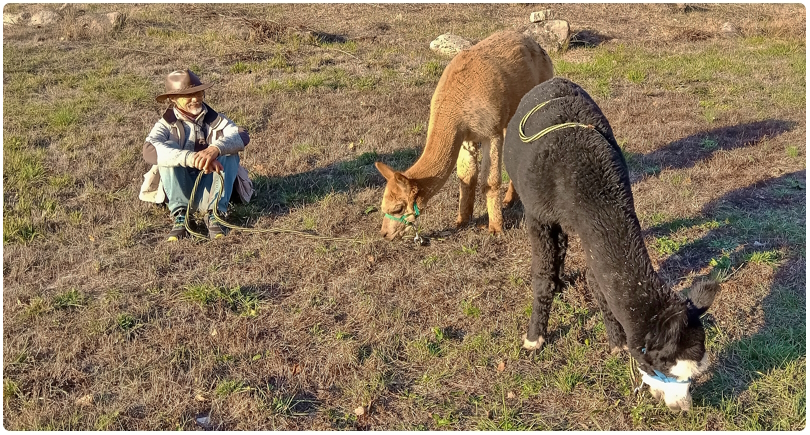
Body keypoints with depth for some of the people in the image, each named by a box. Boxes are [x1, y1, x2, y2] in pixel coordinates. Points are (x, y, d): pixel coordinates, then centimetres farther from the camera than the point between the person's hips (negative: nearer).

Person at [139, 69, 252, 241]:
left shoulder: (214, 119, 0)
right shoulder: (166, 125, -5)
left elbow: (242, 136, -21)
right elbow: (149, 151, -28)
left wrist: (216, 149, -42)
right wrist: (190, 158, -44)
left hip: (209, 190, 1)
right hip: (179, 191, -1)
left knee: (229, 153, -22)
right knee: (168, 152, -24)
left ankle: (214, 214, -28)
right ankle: (179, 215, -27)